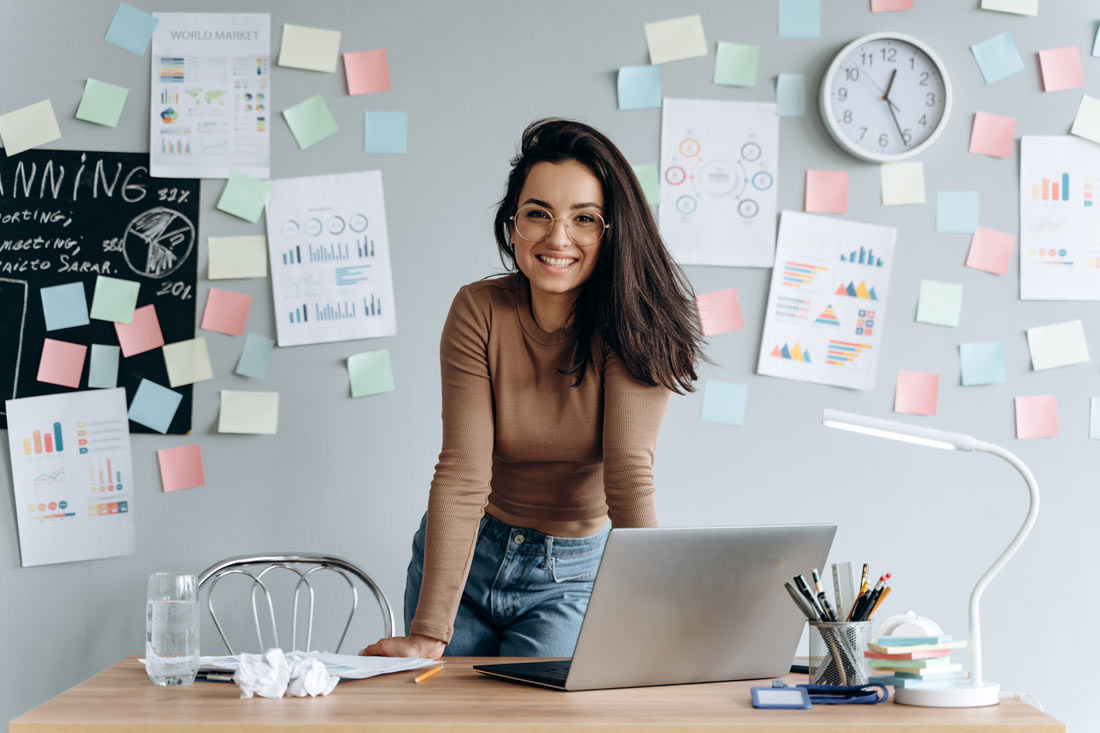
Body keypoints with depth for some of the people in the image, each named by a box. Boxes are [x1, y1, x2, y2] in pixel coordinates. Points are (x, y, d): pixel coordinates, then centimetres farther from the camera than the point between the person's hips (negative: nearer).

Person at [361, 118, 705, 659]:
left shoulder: (631, 326, -17)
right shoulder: (479, 311, -15)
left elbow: (630, 472, -25)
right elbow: (463, 472, -22)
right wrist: (429, 633, -30)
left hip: (572, 574, -1)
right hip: (469, 556, 1)